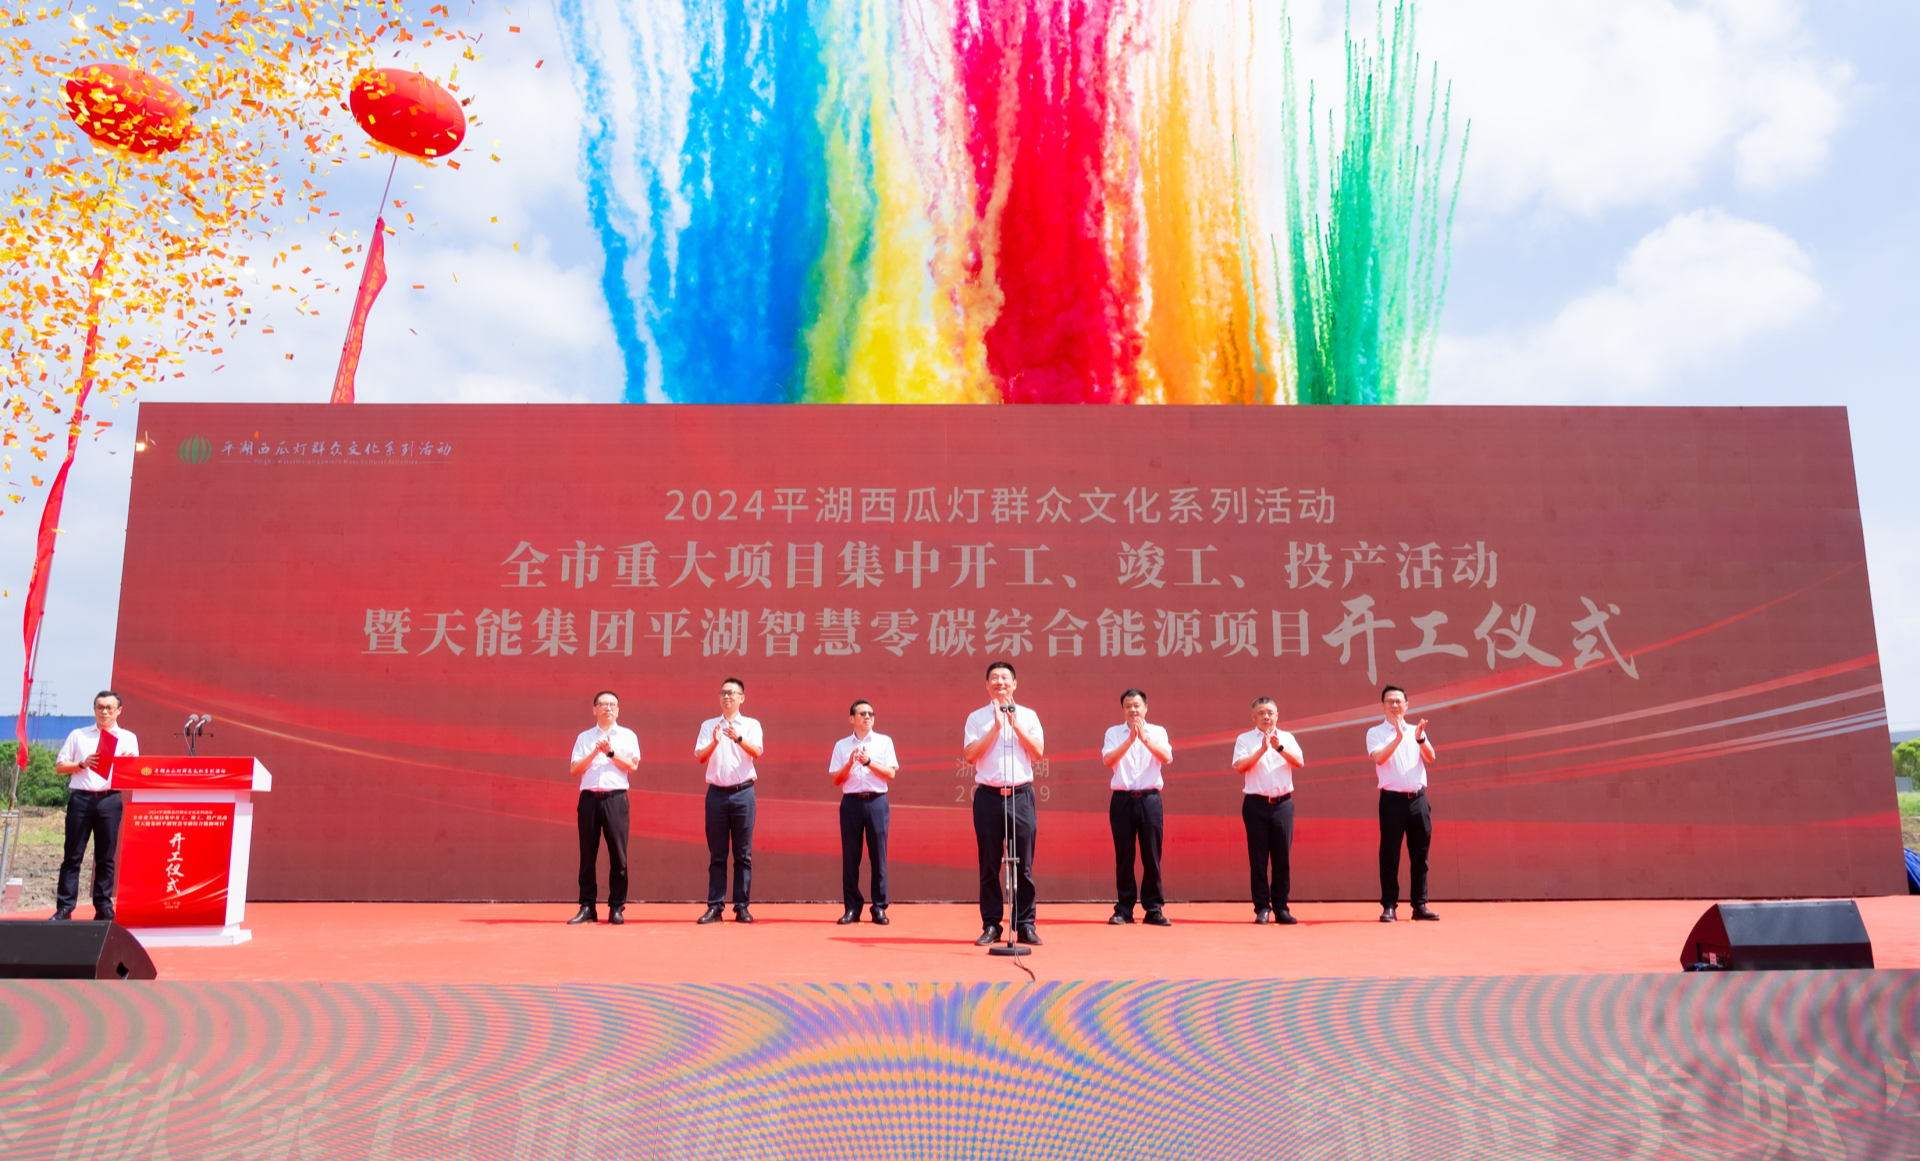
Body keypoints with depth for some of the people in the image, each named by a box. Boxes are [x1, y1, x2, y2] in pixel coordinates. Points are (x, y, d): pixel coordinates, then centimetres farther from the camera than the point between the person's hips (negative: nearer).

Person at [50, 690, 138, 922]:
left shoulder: (128, 738, 13)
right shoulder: (78, 735, 12)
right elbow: (59, 766, 9)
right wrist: (82, 764, -8)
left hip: (110, 800, 0)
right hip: (81, 798, 0)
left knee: (106, 856, 2)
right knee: (73, 855, -1)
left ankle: (104, 906, 6)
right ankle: (64, 907, 2)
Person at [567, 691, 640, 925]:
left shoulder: (627, 735, 11)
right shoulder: (584, 737, 14)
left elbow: (633, 765, -2)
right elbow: (574, 769, 5)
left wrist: (610, 752, -9)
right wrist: (594, 753, -7)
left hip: (616, 798, -1)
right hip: (589, 798, 1)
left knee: (618, 855, -3)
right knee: (587, 855, 2)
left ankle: (617, 908, 3)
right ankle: (587, 907, 8)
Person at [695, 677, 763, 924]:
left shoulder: (751, 725, 6)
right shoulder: (708, 725, 11)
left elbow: (757, 752, -11)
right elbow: (700, 757, 0)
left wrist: (738, 738, -29)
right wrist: (714, 741, -20)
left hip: (743, 792, -1)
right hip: (717, 792, 1)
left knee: (743, 854, 0)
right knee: (717, 854, 3)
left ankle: (742, 907, 4)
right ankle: (714, 906, 5)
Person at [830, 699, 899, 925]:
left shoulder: (884, 741, 8)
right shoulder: (842, 745, 10)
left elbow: (891, 774, 0)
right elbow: (836, 779, 6)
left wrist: (868, 762, -11)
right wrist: (849, 763, -10)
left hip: (876, 802, -1)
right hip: (851, 802, 1)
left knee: (878, 855, -1)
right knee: (850, 856, 1)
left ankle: (880, 908, 5)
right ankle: (851, 908, 8)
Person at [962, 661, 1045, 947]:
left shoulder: (1028, 716, 10)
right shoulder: (976, 717, 7)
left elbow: (1038, 752, 0)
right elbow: (969, 755, -4)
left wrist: (1015, 725, -7)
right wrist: (996, 727, -9)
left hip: (1021, 794, 1)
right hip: (988, 795, 0)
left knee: (1024, 864, 0)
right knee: (989, 865, 3)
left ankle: (1025, 925, 7)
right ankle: (991, 926, 10)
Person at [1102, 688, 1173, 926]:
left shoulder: (1157, 732, 8)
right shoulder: (1113, 733, 7)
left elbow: (1167, 757, -9)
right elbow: (1108, 759, -9)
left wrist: (1144, 738, -19)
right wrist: (1130, 739, -17)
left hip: (1150, 799, 0)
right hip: (1122, 799, 0)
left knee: (1152, 856, 1)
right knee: (1124, 857, 3)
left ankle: (1153, 910, 9)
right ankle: (1124, 910, 10)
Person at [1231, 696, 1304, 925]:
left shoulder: (1287, 738, 10)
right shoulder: (1245, 739, 5)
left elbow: (1299, 762, -4)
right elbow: (1240, 766, -9)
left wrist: (1279, 747, -17)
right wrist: (1262, 749, -16)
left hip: (1283, 803, 2)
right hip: (1256, 804, -2)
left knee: (1282, 859, 4)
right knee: (1258, 860, 0)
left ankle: (1281, 908, 11)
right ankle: (1262, 908, 7)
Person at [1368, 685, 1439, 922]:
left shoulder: (1416, 731, 13)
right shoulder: (1376, 733, 3)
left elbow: (1430, 757, -1)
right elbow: (1378, 758, -14)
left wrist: (1420, 739, -20)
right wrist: (1398, 737, -25)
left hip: (1418, 798, 3)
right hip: (1392, 799, -3)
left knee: (1420, 855, 5)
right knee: (1390, 856, -2)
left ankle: (1420, 905, 11)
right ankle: (1389, 907, 1)